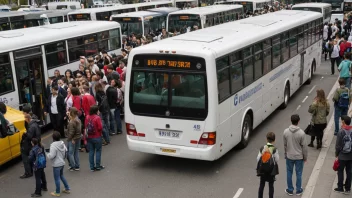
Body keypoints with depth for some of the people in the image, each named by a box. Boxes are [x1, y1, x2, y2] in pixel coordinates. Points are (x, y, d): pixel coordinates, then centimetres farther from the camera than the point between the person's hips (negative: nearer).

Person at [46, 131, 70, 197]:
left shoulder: (53, 145, -22)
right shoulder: (62, 144, 0)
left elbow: (51, 156, -25)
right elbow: (66, 151, 11)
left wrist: (47, 154, -7)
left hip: (56, 164, -8)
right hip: (62, 163, 8)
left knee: (57, 178, 5)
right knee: (61, 176, 25)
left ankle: (57, 193, 17)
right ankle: (67, 189, 30)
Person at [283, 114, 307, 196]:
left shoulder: (286, 131, -11)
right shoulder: (301, 133, -20)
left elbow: (285, 145, 0)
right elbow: (304, 146, -12)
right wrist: (305, 157, 2)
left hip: (289, 156, 2)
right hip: (299, 156, -2)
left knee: (289, 173, 16)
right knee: (298, 174, 13)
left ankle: (290, 190, 26)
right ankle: (298, 190, 26)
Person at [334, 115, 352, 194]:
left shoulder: (341, 131, -16)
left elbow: (338, 145, -11)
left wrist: (336, 153, 2)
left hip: (342, 156, -4)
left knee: (340, 171, 9)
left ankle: (340, 188, 15)